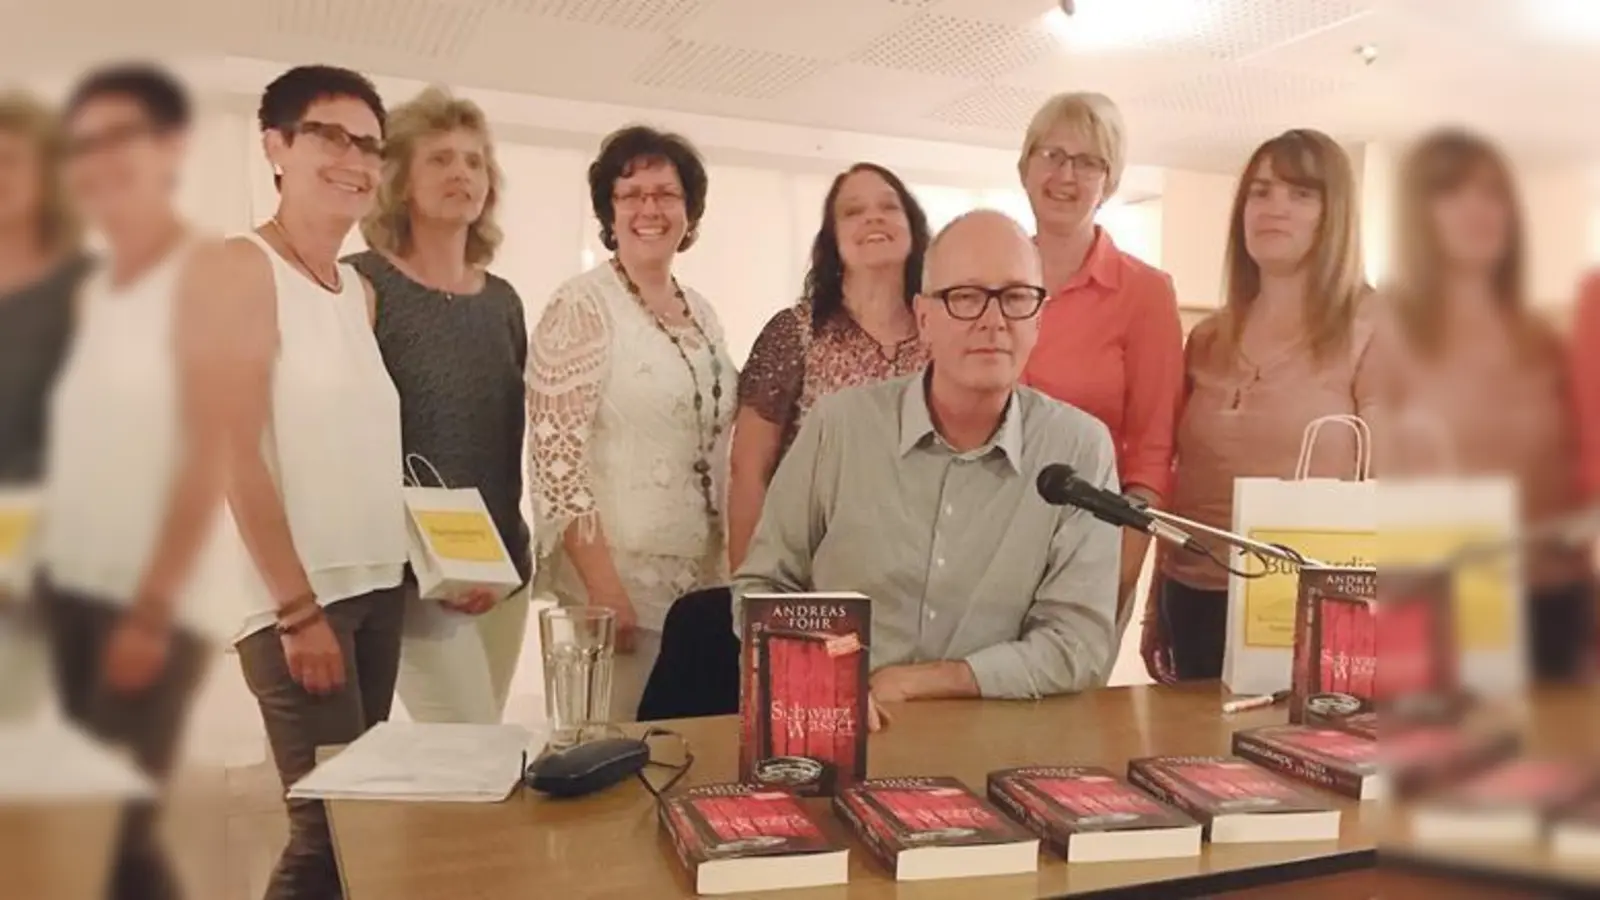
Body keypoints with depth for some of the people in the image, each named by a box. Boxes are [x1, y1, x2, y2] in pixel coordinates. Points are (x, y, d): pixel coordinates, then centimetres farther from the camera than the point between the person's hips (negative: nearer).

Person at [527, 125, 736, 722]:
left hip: (703, 583, 7)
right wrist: (604, 586, -20)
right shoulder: (582, 307, -9)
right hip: (618, 582, -6)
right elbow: (555, 457, -16)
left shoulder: (702, 313, 11)